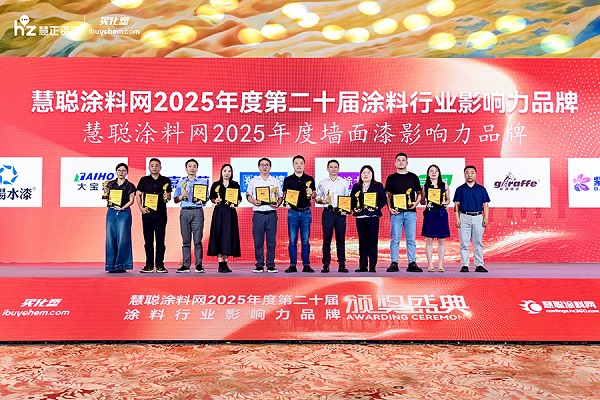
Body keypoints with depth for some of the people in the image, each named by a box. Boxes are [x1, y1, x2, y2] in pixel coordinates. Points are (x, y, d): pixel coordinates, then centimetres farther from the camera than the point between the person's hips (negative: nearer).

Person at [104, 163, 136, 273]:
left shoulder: (130, 186, 4)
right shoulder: (110, 184, 14)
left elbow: (131, 200, -2)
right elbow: (107, 198, 16)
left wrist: (122, 208, -14)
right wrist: (106, 193, -4)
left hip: (124, 213, -3)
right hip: (111, 212, 4)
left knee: (122, 239, -6)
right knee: (110, 238, 1)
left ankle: (121, 265, 0)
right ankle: (111, 265, 7)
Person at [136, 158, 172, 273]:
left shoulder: (166, 181, 7)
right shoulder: (144, 180, 9)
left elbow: (169, 196, 11)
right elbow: (138, 195, 11)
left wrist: (167, 197, -11)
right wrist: (141, 207, -2)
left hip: (161, 214, -1)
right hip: (147, 213, 1)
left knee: (160, 240, 0)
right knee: (148, 240, 4)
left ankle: (160, 265, 6)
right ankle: (149, 265, 11)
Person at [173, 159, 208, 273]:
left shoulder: (203, 182, 11)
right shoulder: (181, 183, 15)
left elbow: (206, 199, 9)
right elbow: (176, 200, 13)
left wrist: (201, 201, -13)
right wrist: (181, 196, -6)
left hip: (197, 211, -2)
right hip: (185, 211, 2)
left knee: (197, 240, -5)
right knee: (186, 240, 2)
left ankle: (199, 265, -1)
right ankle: (186, 265, 5)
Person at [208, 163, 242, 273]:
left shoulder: (235, 185, 7)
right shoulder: (216, 185, 6)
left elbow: (239, 198, 8)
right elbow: (211, 198, 9)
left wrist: (235, 203, -11)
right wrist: (215, 201, -12)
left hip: (230, 212, 1)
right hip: (219, 212, -1)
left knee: (229, 236, 0)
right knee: (219, 236, -3)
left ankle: (225, 262, 8)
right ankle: (220, 263, 0)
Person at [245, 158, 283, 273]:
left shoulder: (275, 181, 12)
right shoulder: (253, 181, 11)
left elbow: (281, 196, 12)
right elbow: (248, 195, 13)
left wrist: (277, 204, -7)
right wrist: (253, 201, -7)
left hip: (271, 214, 0)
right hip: (258, 214, 0)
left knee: (271, 241, 0)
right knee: (258, 241, 0)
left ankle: (270, 265, 8)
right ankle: (259, 265, 8)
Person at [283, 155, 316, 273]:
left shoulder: (309, 179, 8)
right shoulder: (288, 180, 8)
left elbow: (314, 195, 11)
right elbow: (285, 195, 10)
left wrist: (311, 194, -11)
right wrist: (286, 203, -9)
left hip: (306, 212, 0)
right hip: (292, 212, 0)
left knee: (305, 240, 2)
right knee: (292, 241, 1)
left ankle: (306, 265, 8)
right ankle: (292, 265, 7)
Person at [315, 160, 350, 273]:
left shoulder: (344, 182, 12)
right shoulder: (322, 183, 11)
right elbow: (317, 199, 12)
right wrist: (322, 201, -10)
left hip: (340, 213, 0)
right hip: (328, 212, 0)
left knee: (341, 239, 1)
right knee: (326, 239, -1)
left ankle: (342, 265, 6)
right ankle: (326, 265, 4)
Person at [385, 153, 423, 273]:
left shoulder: (413, 177, 13)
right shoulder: (391, 178, 10)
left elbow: (419, 193, 16)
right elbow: (388, 195, 8)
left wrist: (416, 203, -3)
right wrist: (390, 208, -8)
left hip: (410, 212, 1)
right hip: (396, 212, -1)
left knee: (411, 239, 2)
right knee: (395, 239, -1)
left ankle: (412, 263, 7)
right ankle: (394, 263, 3)